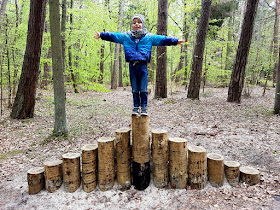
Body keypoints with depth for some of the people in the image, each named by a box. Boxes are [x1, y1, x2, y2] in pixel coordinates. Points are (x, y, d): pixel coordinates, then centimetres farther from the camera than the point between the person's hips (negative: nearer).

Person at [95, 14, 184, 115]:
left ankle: (144, 108, 11)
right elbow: (113, 36, 14)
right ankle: (136, 107, 18)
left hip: (143, 66, -1)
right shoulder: (126, 36, 12)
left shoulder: (149, 37, 8)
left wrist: (175, 41, 1)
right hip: (132, 65, 2)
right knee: (135, 89, 7)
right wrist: (101, 35, 8)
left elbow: (162, 39, 6)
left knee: (143, 89, 0)